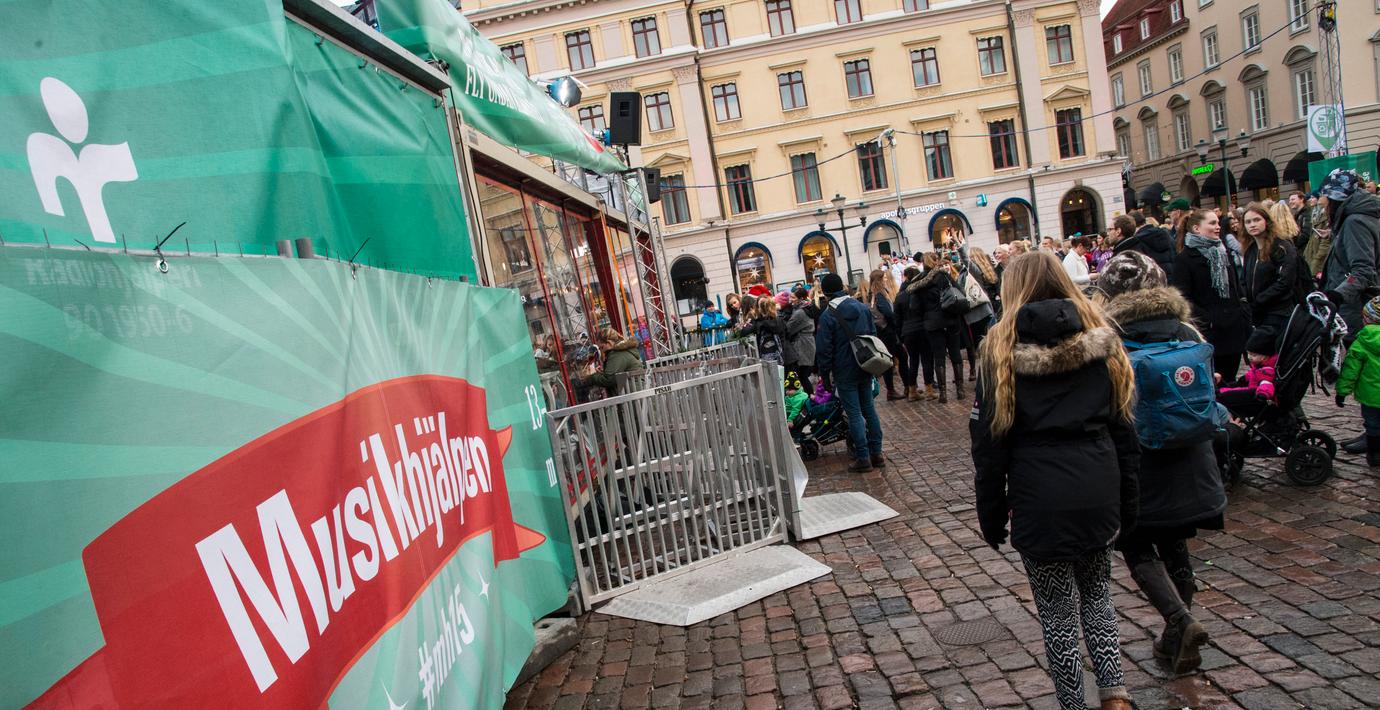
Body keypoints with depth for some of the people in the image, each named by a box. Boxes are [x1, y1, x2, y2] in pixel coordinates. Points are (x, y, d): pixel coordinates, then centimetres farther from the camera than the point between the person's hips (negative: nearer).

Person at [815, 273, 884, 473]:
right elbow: (874, 335, 11)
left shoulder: (827, 316, -13)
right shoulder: (862, 308, 4)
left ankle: (863, 458, 1)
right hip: (865, 368, 6)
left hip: (845, 372, -6)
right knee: (868, 408, 13)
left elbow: (824, 349, -12)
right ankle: (876, 453, 18)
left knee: (854, 413, -1)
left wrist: (825, 374, -3)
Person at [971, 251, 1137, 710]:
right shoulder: (1100, 339, 4)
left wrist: (991, 515, 2)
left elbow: (990, 441, -6)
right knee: (1097, 596, 24)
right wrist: (1126, 502, 15)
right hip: (1099, 489, 4)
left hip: (1041, 497, -4)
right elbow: (1124, 428, 7)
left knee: (1058, 615, 11)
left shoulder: (1001, 348, -6)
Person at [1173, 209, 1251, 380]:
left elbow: (1237, 289, 22)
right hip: (1208, 334, -7)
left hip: (1234, 330, 7)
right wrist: (1206, 319, -20)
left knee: (1229, 380, 11)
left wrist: (1244, 318, 12)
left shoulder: (1223, 252, 18)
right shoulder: (1185, 259, -6)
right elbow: (1183, 298, -14)